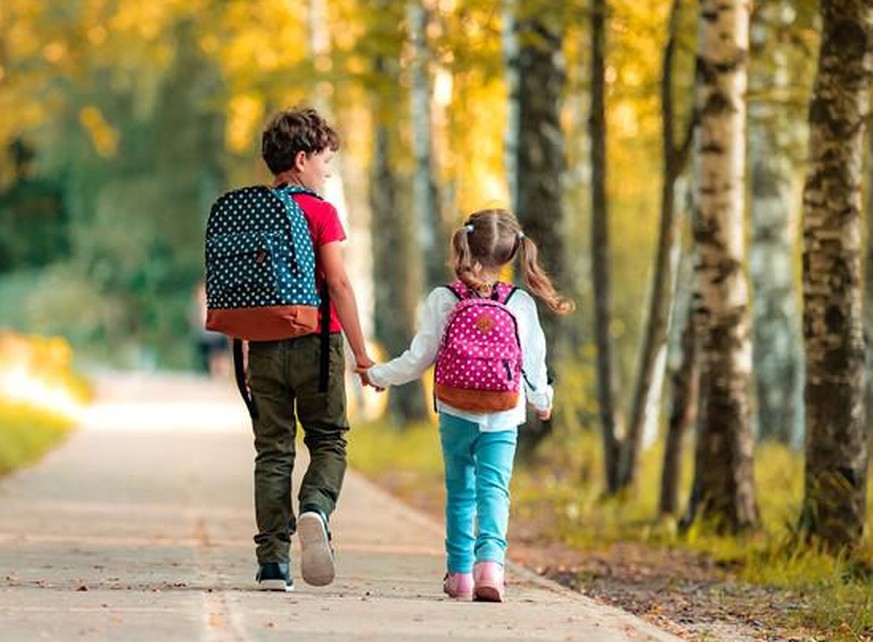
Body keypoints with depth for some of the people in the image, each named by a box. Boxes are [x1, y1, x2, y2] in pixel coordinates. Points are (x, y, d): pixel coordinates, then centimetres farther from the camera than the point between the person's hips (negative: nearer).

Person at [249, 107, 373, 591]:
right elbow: (338, 285, -11)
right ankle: (315, 510, -20)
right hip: (314, 343, -4)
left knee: (272, 450, 7)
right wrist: (362, 356, -8)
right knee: (328, 441, 9)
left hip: (263, 347, 4)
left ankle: (272, 562, 2)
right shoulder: (320, 212, -8)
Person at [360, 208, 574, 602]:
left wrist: (378, 375, 13)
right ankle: (490, 558, -25)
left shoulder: (442, 300, -6)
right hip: (503, 418, 0)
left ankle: (460, 572, 16)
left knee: (460, 491, 13)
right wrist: (542, 401, 25)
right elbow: (533, 362, 6)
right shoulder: (521, 304, -2)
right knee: (494, 488, -3)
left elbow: (419, 359, -3)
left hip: (456, 414, 0)